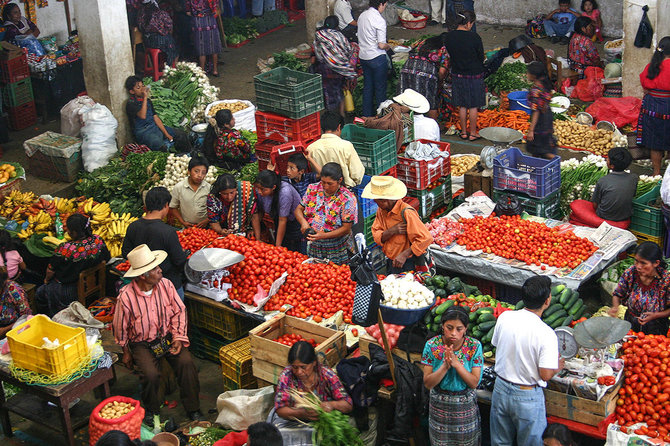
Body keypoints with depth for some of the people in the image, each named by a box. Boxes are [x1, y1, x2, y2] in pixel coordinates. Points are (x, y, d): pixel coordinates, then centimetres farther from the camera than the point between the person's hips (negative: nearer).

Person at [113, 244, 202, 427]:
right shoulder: (126, 296, -18)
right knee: (151, 374, -26)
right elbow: (120, 328, -4)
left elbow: (179, 311, 3)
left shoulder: (165, 285, -7)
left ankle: (193, 408, -6)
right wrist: (126, 352, 5)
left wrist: (178, 337, -8)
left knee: (186, 363, -22)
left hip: (167, 336, 3)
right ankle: (151, 411, 5)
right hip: (142, 342, -3)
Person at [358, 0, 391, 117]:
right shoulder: (379, 20, -20)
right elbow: (381, 45, -20)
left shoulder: (362, 16, 3)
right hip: (377, 58, -7)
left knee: (367, 86, 16)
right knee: (380, 88, 5)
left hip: (363, 56, 7)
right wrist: (388, 46, 0)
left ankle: (367, 115, 23)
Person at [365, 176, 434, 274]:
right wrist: (392, 231, -22)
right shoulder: (381, 210, 1)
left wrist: (404, 255, -30)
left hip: (409, 265, -7)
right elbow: (376, 237, -2)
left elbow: (426, 238, -27)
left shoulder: (406, 213, -24)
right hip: (391, 263, 7)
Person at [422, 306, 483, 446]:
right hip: (439, 406, 0)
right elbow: (427, 383, -13)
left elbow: (474, 383, -15)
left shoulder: (474, 346, -14)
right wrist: (445, 366, -29)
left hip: (466, 407, 0)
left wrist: (456, 363, -28)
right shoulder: (432, 345, -14)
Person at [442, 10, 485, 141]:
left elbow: (449, 55, 5)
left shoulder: (448, 37, -7)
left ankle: (464, 132, 24)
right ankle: (473, 133, 18)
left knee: (462, 106, 16)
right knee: (473, 106, 9)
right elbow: (481, 57, -8)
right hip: (474, 75, -4)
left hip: (457, 75, 4)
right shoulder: (474, 37, -20)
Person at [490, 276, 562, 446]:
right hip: (528, 398, -4)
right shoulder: (546, 334, -25)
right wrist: (557, 367, 0)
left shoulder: (504, 317, -10)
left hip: (501, 389, 5)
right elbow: (546, 375, -21)